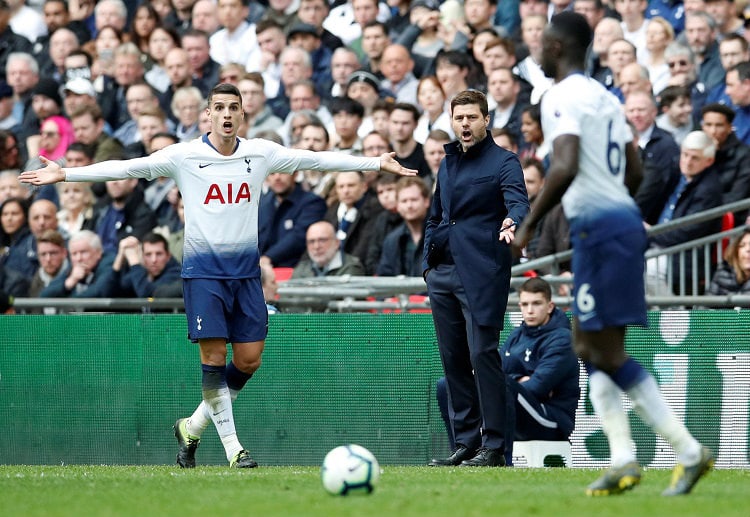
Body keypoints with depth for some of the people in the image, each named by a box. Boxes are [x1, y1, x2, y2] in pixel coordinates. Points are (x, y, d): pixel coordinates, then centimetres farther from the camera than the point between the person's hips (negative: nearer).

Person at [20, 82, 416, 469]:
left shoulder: (261, 154, 4)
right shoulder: (183, 156, -5)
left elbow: (317, 159, 9)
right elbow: (126, 168, -6)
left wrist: (377, 164, 10)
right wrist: (64, 174, -13)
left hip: (246, 267, 3)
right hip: (203, 268, -3)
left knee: (249, 360, 1)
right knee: (214, 356, -9)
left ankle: (192, 428, 19)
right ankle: (233, 448, -1)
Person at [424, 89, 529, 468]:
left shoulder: (503, 162, -3)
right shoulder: (447, 163, 18)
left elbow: (518, 201, -19)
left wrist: (513, 221, -41)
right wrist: (428, 260, 17)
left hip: (482, 275, -7)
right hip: (443, 276, 7)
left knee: (483, 355, -11)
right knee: (453, 360, 7)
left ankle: (495, 446, -9)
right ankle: (465, 442, 12)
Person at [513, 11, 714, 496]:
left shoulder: (562, 98, -11)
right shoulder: (606, 97, 18)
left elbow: (565, 168, -25)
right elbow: (634, 171, 20)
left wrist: (530, 222, -16)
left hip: (597, 224, -10)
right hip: (623, 216, 10)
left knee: (608, 354, -6)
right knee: (589, 346, 14)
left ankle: (690, 451, -9)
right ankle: (623, 460, 7)